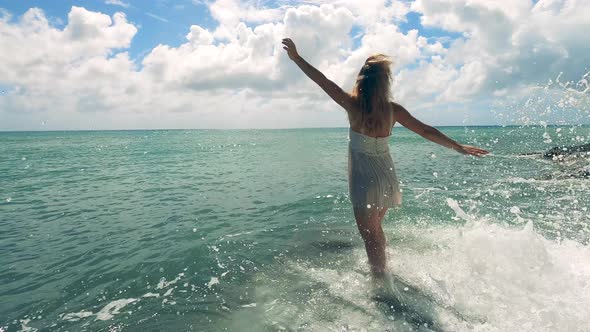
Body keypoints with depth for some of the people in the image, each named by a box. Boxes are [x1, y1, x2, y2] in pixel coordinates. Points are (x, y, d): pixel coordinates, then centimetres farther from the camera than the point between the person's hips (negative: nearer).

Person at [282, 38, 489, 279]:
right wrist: (458, 147, 13)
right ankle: (382, 271, 41)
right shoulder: (393, 110, -6)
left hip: (364, 180, -5)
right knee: (376, 229, 25)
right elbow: (426, 131, 1)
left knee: (370, 234, 8)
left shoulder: (354, 105, -16)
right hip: (386, 176, 5)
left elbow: (322, 81, -12)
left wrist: (296, 58, -3)